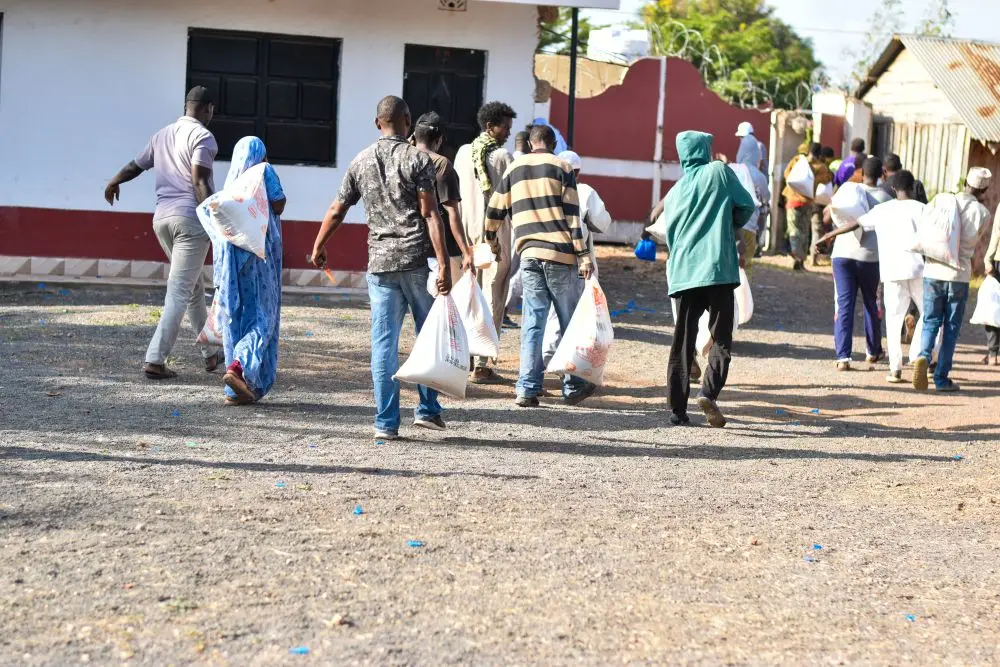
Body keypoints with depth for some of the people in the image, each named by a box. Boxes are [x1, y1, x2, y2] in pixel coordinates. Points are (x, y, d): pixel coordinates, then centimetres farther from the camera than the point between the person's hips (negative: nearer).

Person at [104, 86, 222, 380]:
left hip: (162, 217, 8)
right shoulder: (203, 137, -7)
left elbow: (135, 166, 28)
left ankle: (210, 353, 27)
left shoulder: (163, 135, 14)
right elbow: (199, 182, -18)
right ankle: (155, 360, -10)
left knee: (194, 288, 19)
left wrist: (114, 182, 48)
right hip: (190, 218, -8)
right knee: (179, 292, -6)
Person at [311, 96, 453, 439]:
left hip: (380, 262, 3)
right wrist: (443, 264, -13)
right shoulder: (418, 159, -3)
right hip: (417, 260, -3)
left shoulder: (360, 162, 9)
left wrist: (318, 247, 29)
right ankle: (428, 409, 12)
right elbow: (431, 214, -11)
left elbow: (337, 211, 14)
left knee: (384, 343, 3)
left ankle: (386, 422, 2)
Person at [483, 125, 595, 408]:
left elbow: (494, 212, 16)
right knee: (570, 322, 7)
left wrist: (492, 240, 35)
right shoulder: (561, 167, 2)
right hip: (560, 255, -3)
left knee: (532, 323, 5)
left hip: (529, 256, 3)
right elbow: (572, 215, -5)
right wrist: (583, 255, -6)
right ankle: (573, 386, 12)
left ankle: (528, 388, 1)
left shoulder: (514, 169, 13)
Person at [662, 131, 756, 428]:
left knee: (682, 342, 8)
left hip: (683, 273, 4)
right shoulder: (719, 172, 4)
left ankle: (678, 409, 5)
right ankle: (709, 392, -22)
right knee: (721, 339, 0)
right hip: (718, 269, -4)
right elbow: (746, 206, 7)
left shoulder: (674, 192, 16)